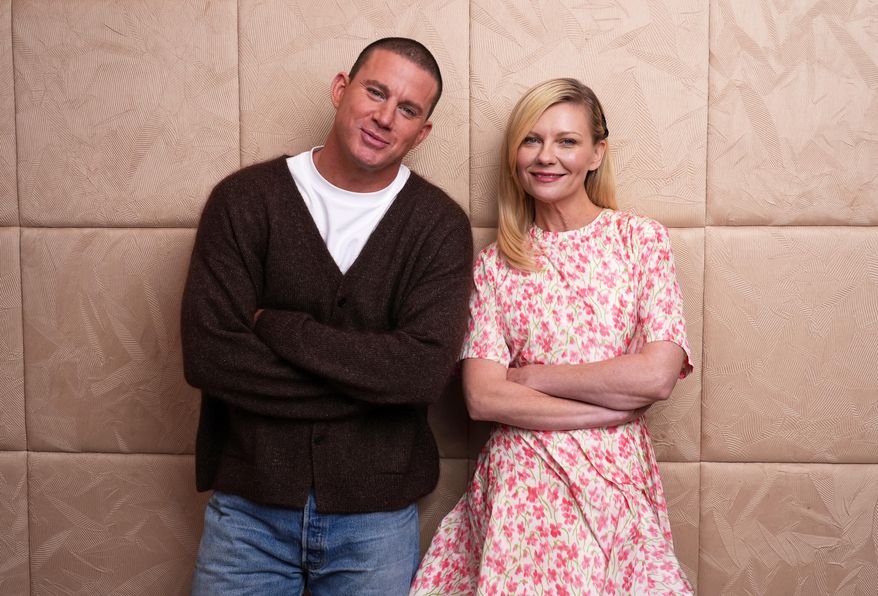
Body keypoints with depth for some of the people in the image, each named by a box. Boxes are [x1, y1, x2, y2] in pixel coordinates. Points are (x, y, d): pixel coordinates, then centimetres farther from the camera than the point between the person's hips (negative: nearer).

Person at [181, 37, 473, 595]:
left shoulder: (440, 225, -5)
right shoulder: (245, 200, -5)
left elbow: (426, 371, -19)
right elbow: (207, 355, -15)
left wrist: (271, 325, -17)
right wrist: (369, 379, -16)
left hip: (377, 514, 0)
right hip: (248, 503, 0)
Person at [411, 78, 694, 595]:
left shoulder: (641, 239, 2)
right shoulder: (495, 265, 4)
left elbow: (659, 375, -10)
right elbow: (482, 397, -6)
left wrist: (530, 376, -6)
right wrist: (616, 404, -11)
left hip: (618, 481, 0)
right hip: (519, 487, 1)